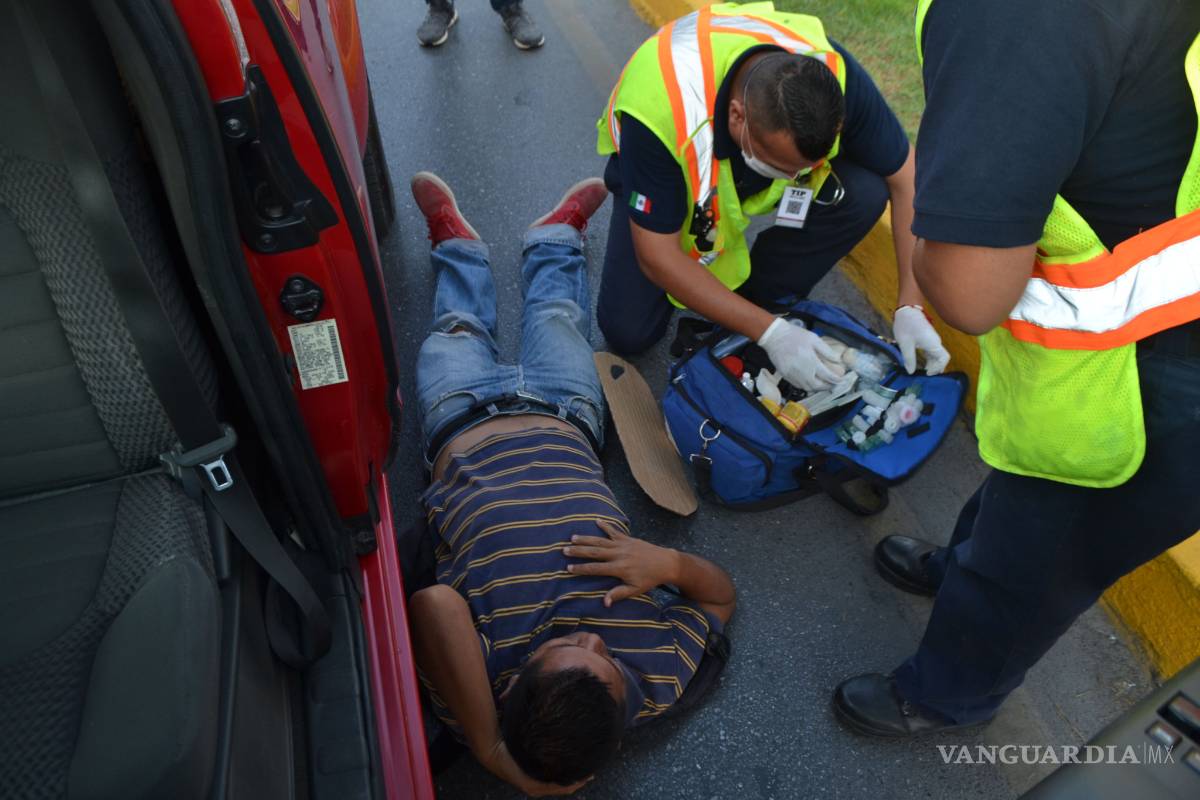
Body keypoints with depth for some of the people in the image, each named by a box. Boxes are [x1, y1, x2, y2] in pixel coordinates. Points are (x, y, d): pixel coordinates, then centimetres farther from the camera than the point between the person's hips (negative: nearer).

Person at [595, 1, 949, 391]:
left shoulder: (832, 76, -33)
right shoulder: (660, 111, -42)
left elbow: (905, 179, -20)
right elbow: (657, 256, -33)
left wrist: (910, 307, -25)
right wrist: (771, 333, -34)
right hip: (664, 167, -2)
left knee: (863, 194, -26)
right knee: (628, 331, -17)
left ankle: (758, 299, -5)